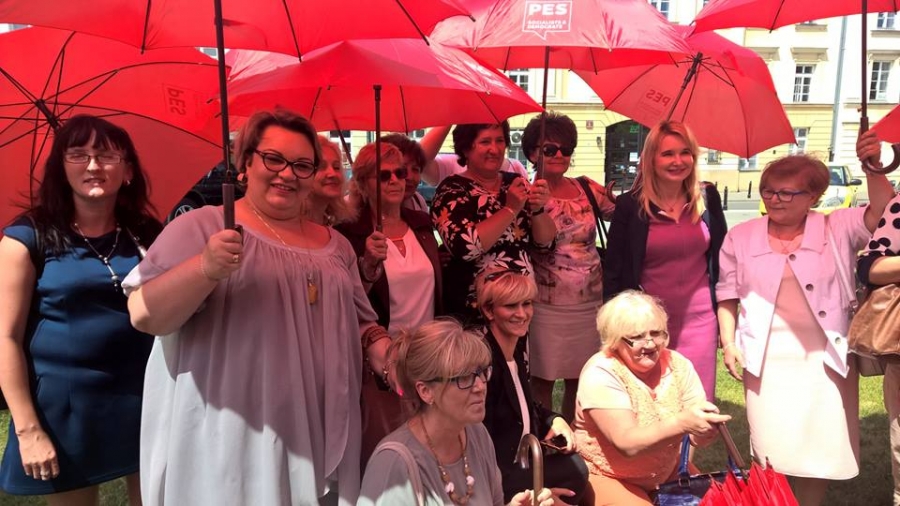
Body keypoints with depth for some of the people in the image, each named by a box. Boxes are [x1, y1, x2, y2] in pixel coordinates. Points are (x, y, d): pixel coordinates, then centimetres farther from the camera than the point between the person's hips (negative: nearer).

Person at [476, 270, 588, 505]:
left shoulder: (517, 350, 3)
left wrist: (554, 420, -1)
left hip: (519, 462, 8)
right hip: (495, 476, -8)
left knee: (574, 463, -6)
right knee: (574, 470, -11)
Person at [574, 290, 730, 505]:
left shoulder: (677, 364, -8)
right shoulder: (600, 373, -22)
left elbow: (698, 437, -11)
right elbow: (627, 444, -31)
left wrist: (707, 424, -34)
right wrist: (681, 423, -44)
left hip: (667, 471, 5)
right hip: (607, 477, -5)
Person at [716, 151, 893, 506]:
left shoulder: (837, 229, 0)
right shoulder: (741, 237, 3)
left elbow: (883, 213, -17)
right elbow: (727, 295, 8)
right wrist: (728, 342, 0)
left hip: (825, 359, 0)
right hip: (767, 361, 0)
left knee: (819, 448, 10)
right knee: (771, 451, 5)